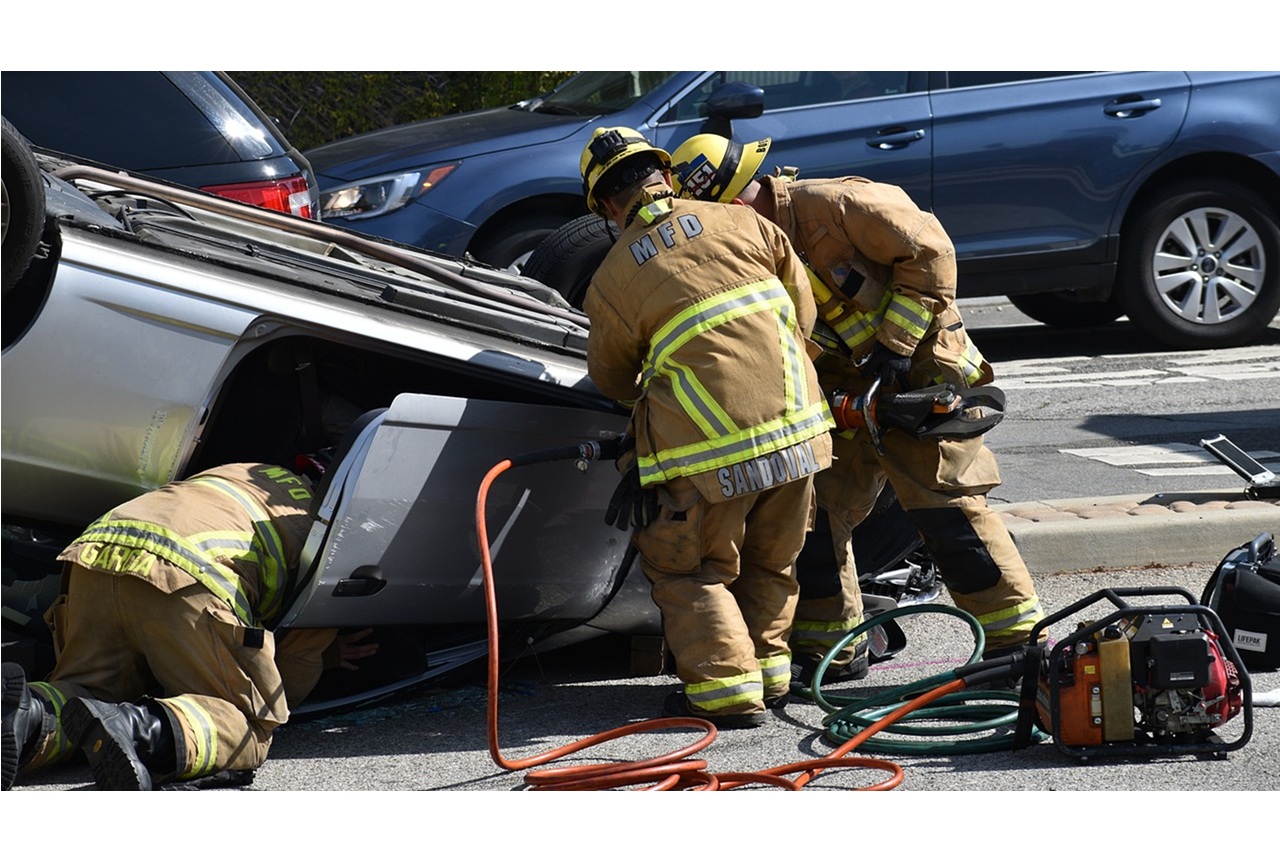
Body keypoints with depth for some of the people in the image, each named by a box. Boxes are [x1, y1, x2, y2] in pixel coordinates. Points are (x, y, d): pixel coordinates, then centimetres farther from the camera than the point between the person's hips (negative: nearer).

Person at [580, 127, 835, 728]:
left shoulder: (612, 279, -1)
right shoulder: (744, 223, 6)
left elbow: (612, 379, 14)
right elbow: (803, 312, 14)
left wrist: (645, 396, 38)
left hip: (711, 451, -4)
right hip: (795, 430, 4)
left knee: (688, 570, 11)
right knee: (769, 565, 23)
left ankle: (728, 691, 3)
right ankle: (769, 672, 28)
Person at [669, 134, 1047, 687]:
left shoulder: (832, 205, -21)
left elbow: (929, 252, -21)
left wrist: (895, 346, -20)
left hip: (920, 368, -8)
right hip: (845, 388, 8)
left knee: (946, 507, -10)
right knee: (818, 506, 4)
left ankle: (1017, 638, -2)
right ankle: (828, 649, 14)